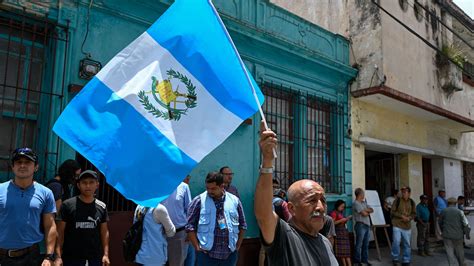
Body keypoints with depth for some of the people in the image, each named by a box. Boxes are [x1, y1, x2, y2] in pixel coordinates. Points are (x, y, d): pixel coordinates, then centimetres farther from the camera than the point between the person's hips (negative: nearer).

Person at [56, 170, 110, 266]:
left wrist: (106, 254, 3)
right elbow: (60, 232, -4)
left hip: (95, 258, 3)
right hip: (71, 257, -3)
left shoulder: (101, 207, 3)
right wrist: (58, 256, -11)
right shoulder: (67, 205, -6)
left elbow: (104, 232, 8)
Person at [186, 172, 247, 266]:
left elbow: (242, 225, 14)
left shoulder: (234, 200, 6)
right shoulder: (199, 201, -3)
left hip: (230, 255, 3)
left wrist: (238, 246, 8)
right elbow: (190, 226, -4)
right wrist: (197, 247, -9)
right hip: (206, 255, -3)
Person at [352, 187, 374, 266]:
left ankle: (364, 259, 22)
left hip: (367, 225, 8)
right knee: (359, 244, -2)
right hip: (360, 225, -8)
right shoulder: (355, 203, -11)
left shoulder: (364, 203, 17)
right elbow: (364, 214, -15)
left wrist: (366, 210, -9)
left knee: (366, 244, 13)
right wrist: (368, 211, 5)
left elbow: (372, 210, 9)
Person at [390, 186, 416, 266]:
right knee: (396, 241, -12)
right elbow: (393, 211, -4)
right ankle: (395, 259, 6)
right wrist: (402, 216, -15)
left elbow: (414, 213, 9)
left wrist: (409, 218, -11)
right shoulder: (397, 200, -4)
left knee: (407, 244, 8)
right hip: (397, 225, -3)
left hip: (407, 226, 3)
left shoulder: (412, 202, 6)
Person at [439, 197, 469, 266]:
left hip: (447, 235, -1)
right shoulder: (459, 212, -6)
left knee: (450, 252, 2)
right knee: (459, 251, 18)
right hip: (458, 235, 1)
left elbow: (440, 223, 7)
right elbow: (465, 224, -7)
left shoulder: (443, 211, -2)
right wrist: (462, 232, 10)